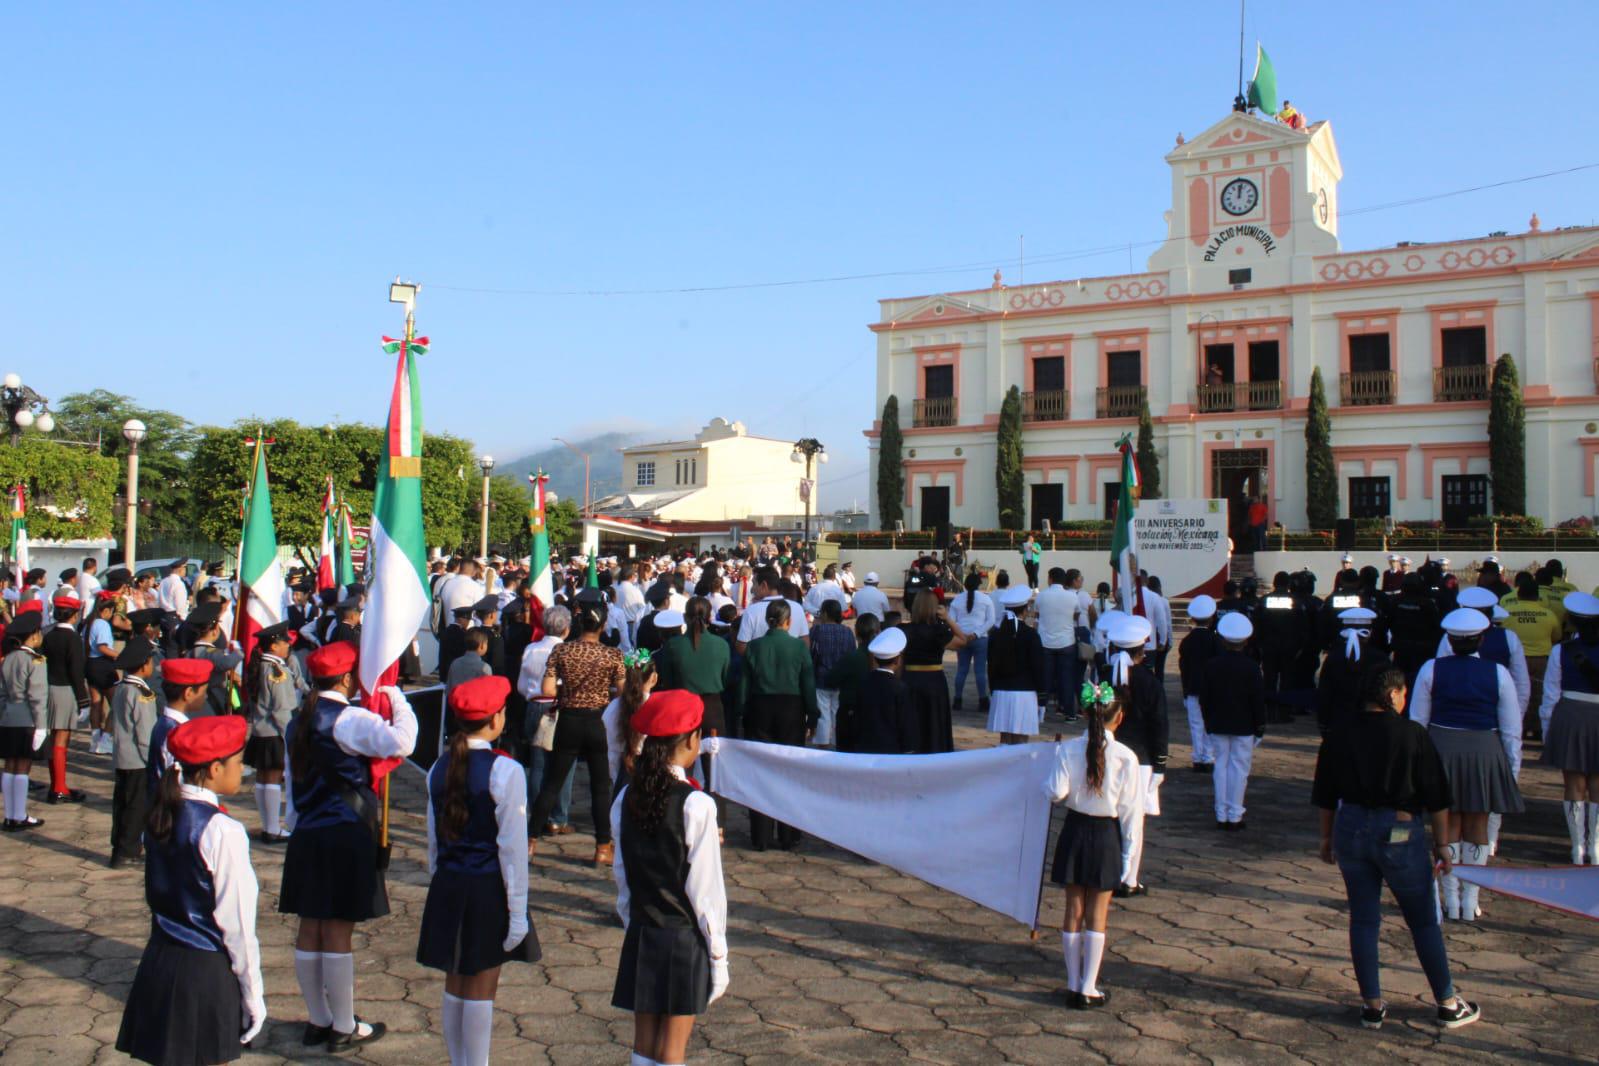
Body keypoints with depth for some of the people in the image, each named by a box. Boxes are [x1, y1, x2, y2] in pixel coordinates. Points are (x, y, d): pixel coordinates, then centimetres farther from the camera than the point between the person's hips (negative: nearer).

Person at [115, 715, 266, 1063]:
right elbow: (237, 923, -16)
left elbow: (156, 892, 10)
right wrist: (253, 994, -8)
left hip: (159, 960, 7)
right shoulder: (222, 832, -20)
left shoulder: (160, 817, 1)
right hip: (208, 972, -7)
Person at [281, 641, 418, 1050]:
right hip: (345, 838, -8)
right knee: (338, 932, 0)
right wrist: (395, 697, -14)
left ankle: (318, 1021, 23)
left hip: (306, 836, 8)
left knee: (310, 930, 11)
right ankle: (344, 1028, 10)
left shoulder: (300, 720, 11)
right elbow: (401, 742, -29)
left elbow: (293, 778, 18)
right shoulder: (348, 719, -15)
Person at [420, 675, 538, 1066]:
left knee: (455, 983, 17)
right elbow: (512, 846, -14)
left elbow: (433, 839, 10)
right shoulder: (505, 771, -15)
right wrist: (517, 911, -9)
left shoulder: (440, 768, 3)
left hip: (447, 887, 6)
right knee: (481, 987, 4)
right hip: (488, 888, -6)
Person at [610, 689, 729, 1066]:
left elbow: (621, 874, 6)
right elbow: (706, 888, -14)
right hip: (684, 938, -5)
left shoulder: (627, 799, -1)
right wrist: (719, 955, -6)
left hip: (640, 936, 5)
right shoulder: (696, 804, -18)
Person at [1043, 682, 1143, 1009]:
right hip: (1107, 835, -1)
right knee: (1097, 915, 8)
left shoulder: (1067, 750, -10)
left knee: (1074, 911, 12)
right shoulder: (1125, 756, -11)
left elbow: (1056, 792, -15)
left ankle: (1073, 985, 19)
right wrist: (1128, 847, 2)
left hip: (1075, 830, 2)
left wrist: (1048, 781, 7)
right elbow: (1131, 807, -7)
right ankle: (1089, 989, 11)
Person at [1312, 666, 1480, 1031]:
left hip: (1351, 830, 3)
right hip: (1401, 833, -3)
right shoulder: (1412, 734, -10)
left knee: (1363, 919, 11)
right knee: (1424, 921, 11)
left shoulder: (1339, 735, 0)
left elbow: (1325, 796, 7)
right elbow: (1436, 796, -6)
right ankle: (1447, 1004, 22)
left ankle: (1373, 1006, 17)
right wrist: (1442, 844, 3)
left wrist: (1327, 837, 17)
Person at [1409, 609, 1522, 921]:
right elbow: (1511, 729, 0)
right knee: (1477, 828, 11)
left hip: (1442, 749, 0)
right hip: (1485, 752, 0)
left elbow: (1417, 722, 0)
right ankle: (1470, 902, 15)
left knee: (1448, 826, 10)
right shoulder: (1498, 673, -5)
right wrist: (1512, 770, 9)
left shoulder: (1432, 670, -4)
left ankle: (1451, 901, 15)